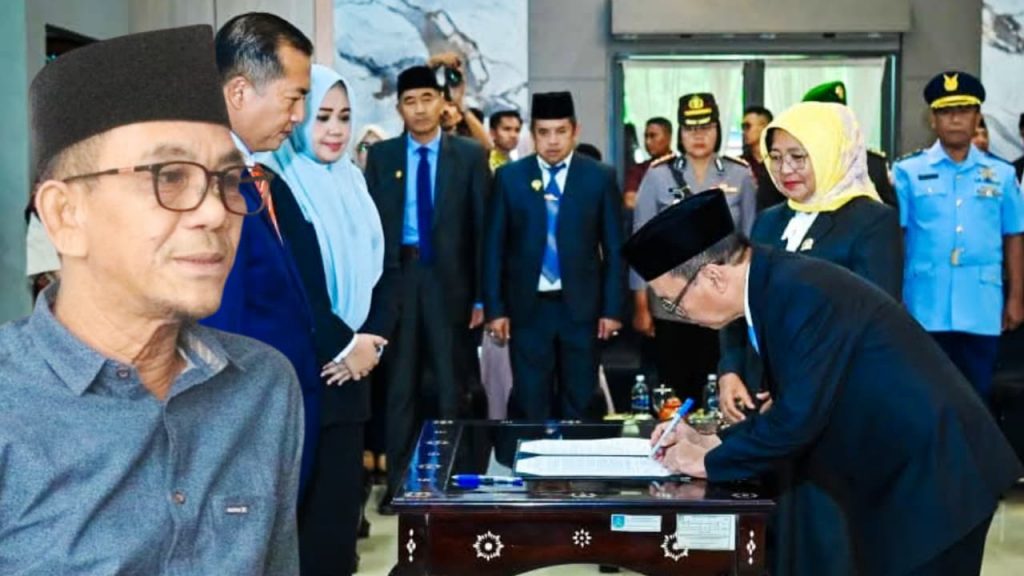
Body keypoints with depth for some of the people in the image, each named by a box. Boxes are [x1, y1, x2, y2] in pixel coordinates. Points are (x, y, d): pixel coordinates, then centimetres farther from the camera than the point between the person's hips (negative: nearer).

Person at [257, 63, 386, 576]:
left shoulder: (352, 183, 13)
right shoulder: (272, 185, -8)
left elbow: (372, 272, 11)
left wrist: (365, 342, -4)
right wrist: (343, 344, -12)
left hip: (348, 368, 6)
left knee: (341, 493, 8)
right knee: (304, 504, 0)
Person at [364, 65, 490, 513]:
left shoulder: (470, 155, 3)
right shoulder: (381, 155, 7)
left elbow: (481, 227, 0)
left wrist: (481, 294, -5)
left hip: (449, 279, -1)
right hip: (396, 276, 1)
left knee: (450, 385, 7)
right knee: (400, 386, 8)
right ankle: (398, 482, 18)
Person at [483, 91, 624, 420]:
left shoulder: (600, 177, 2)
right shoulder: (509, 177, 3)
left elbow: (614, 247, 3)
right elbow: (494, 247, 4)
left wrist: (612, 308, -1)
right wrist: (495, 308, -1)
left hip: (581, 306, 0)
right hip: (527, 307, 0)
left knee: (579, 406, 8)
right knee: (529, 406, 5)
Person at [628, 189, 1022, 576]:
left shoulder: (800, 293, -24)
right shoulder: (774, 284, 5)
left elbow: (800, 416, -25)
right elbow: (796, 408, 13)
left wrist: (710, 462, -12)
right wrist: (711, 441, 7)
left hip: (933, 476, -9)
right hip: (901, 473, 9)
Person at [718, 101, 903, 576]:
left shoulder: (872, 221, -6)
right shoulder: (770, 221, 14)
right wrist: (729, 371, -2)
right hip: (762, 400, 6)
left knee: (826, 532, 1)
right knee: (768, 529, 9)